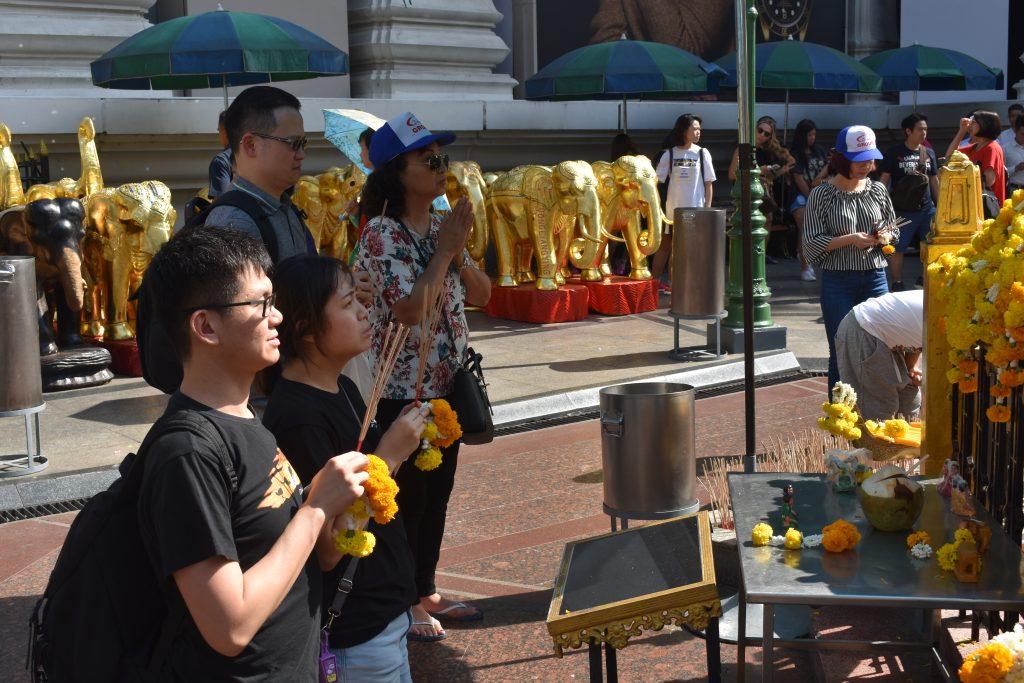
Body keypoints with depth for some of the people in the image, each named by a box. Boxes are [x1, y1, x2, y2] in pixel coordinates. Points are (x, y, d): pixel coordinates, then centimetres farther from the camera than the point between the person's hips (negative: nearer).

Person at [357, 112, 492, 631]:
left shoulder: (442, 226, 7)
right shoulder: (382, 233, -16)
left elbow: (481, 296, 9)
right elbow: (409, 309, -25)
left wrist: (458, 253, -9)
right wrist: (445, 249, -19)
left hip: (448, 383, 8)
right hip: (405, 389, -8)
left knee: (438, 492, 16)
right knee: (407, 496, 4)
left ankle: (424, 589, 30)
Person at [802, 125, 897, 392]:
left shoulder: (878, 190, 7)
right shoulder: (822, 194, -5)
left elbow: (894, 231, 17)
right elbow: (812, 243, -8)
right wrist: (849, 240, -19)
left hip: (875, 279, 4)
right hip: (838, 282, -4)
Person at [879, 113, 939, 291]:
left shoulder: (929, 153, 10)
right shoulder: (895, 153, -2)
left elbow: (934, 180, 16)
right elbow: (884, 179, -1)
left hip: (926, 208, 4)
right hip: (902, 210, -4)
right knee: (897, 248, 0)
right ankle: (897, 283, 12)